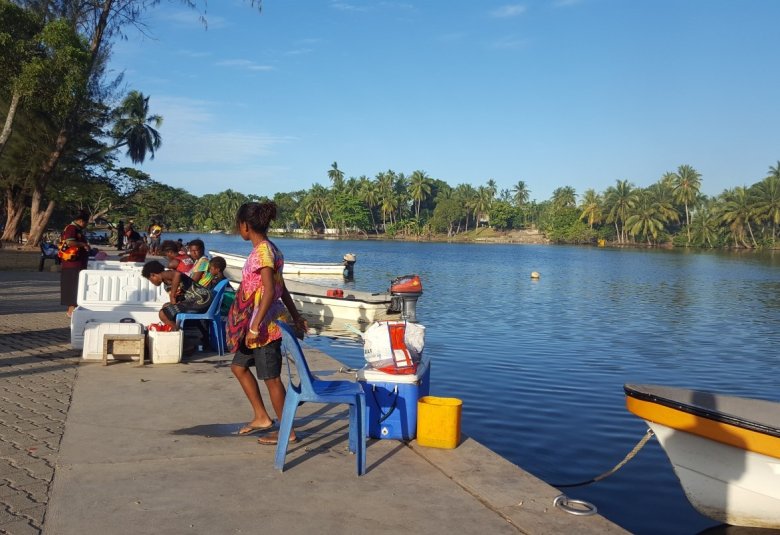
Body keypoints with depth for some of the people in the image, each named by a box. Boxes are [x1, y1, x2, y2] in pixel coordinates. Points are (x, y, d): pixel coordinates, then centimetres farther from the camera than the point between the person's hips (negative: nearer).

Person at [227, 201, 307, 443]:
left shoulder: (262, 252, -19)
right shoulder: (268, 249, 10)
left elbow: (270, 292, -26)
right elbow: (282, 288, 16)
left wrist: (255, 326, -27)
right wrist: (295, 316, 20)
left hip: (265, 324, -10)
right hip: (261, 323, 10)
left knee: (271, 377, 1)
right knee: (239, 367, 19)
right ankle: (261, 417, 27)